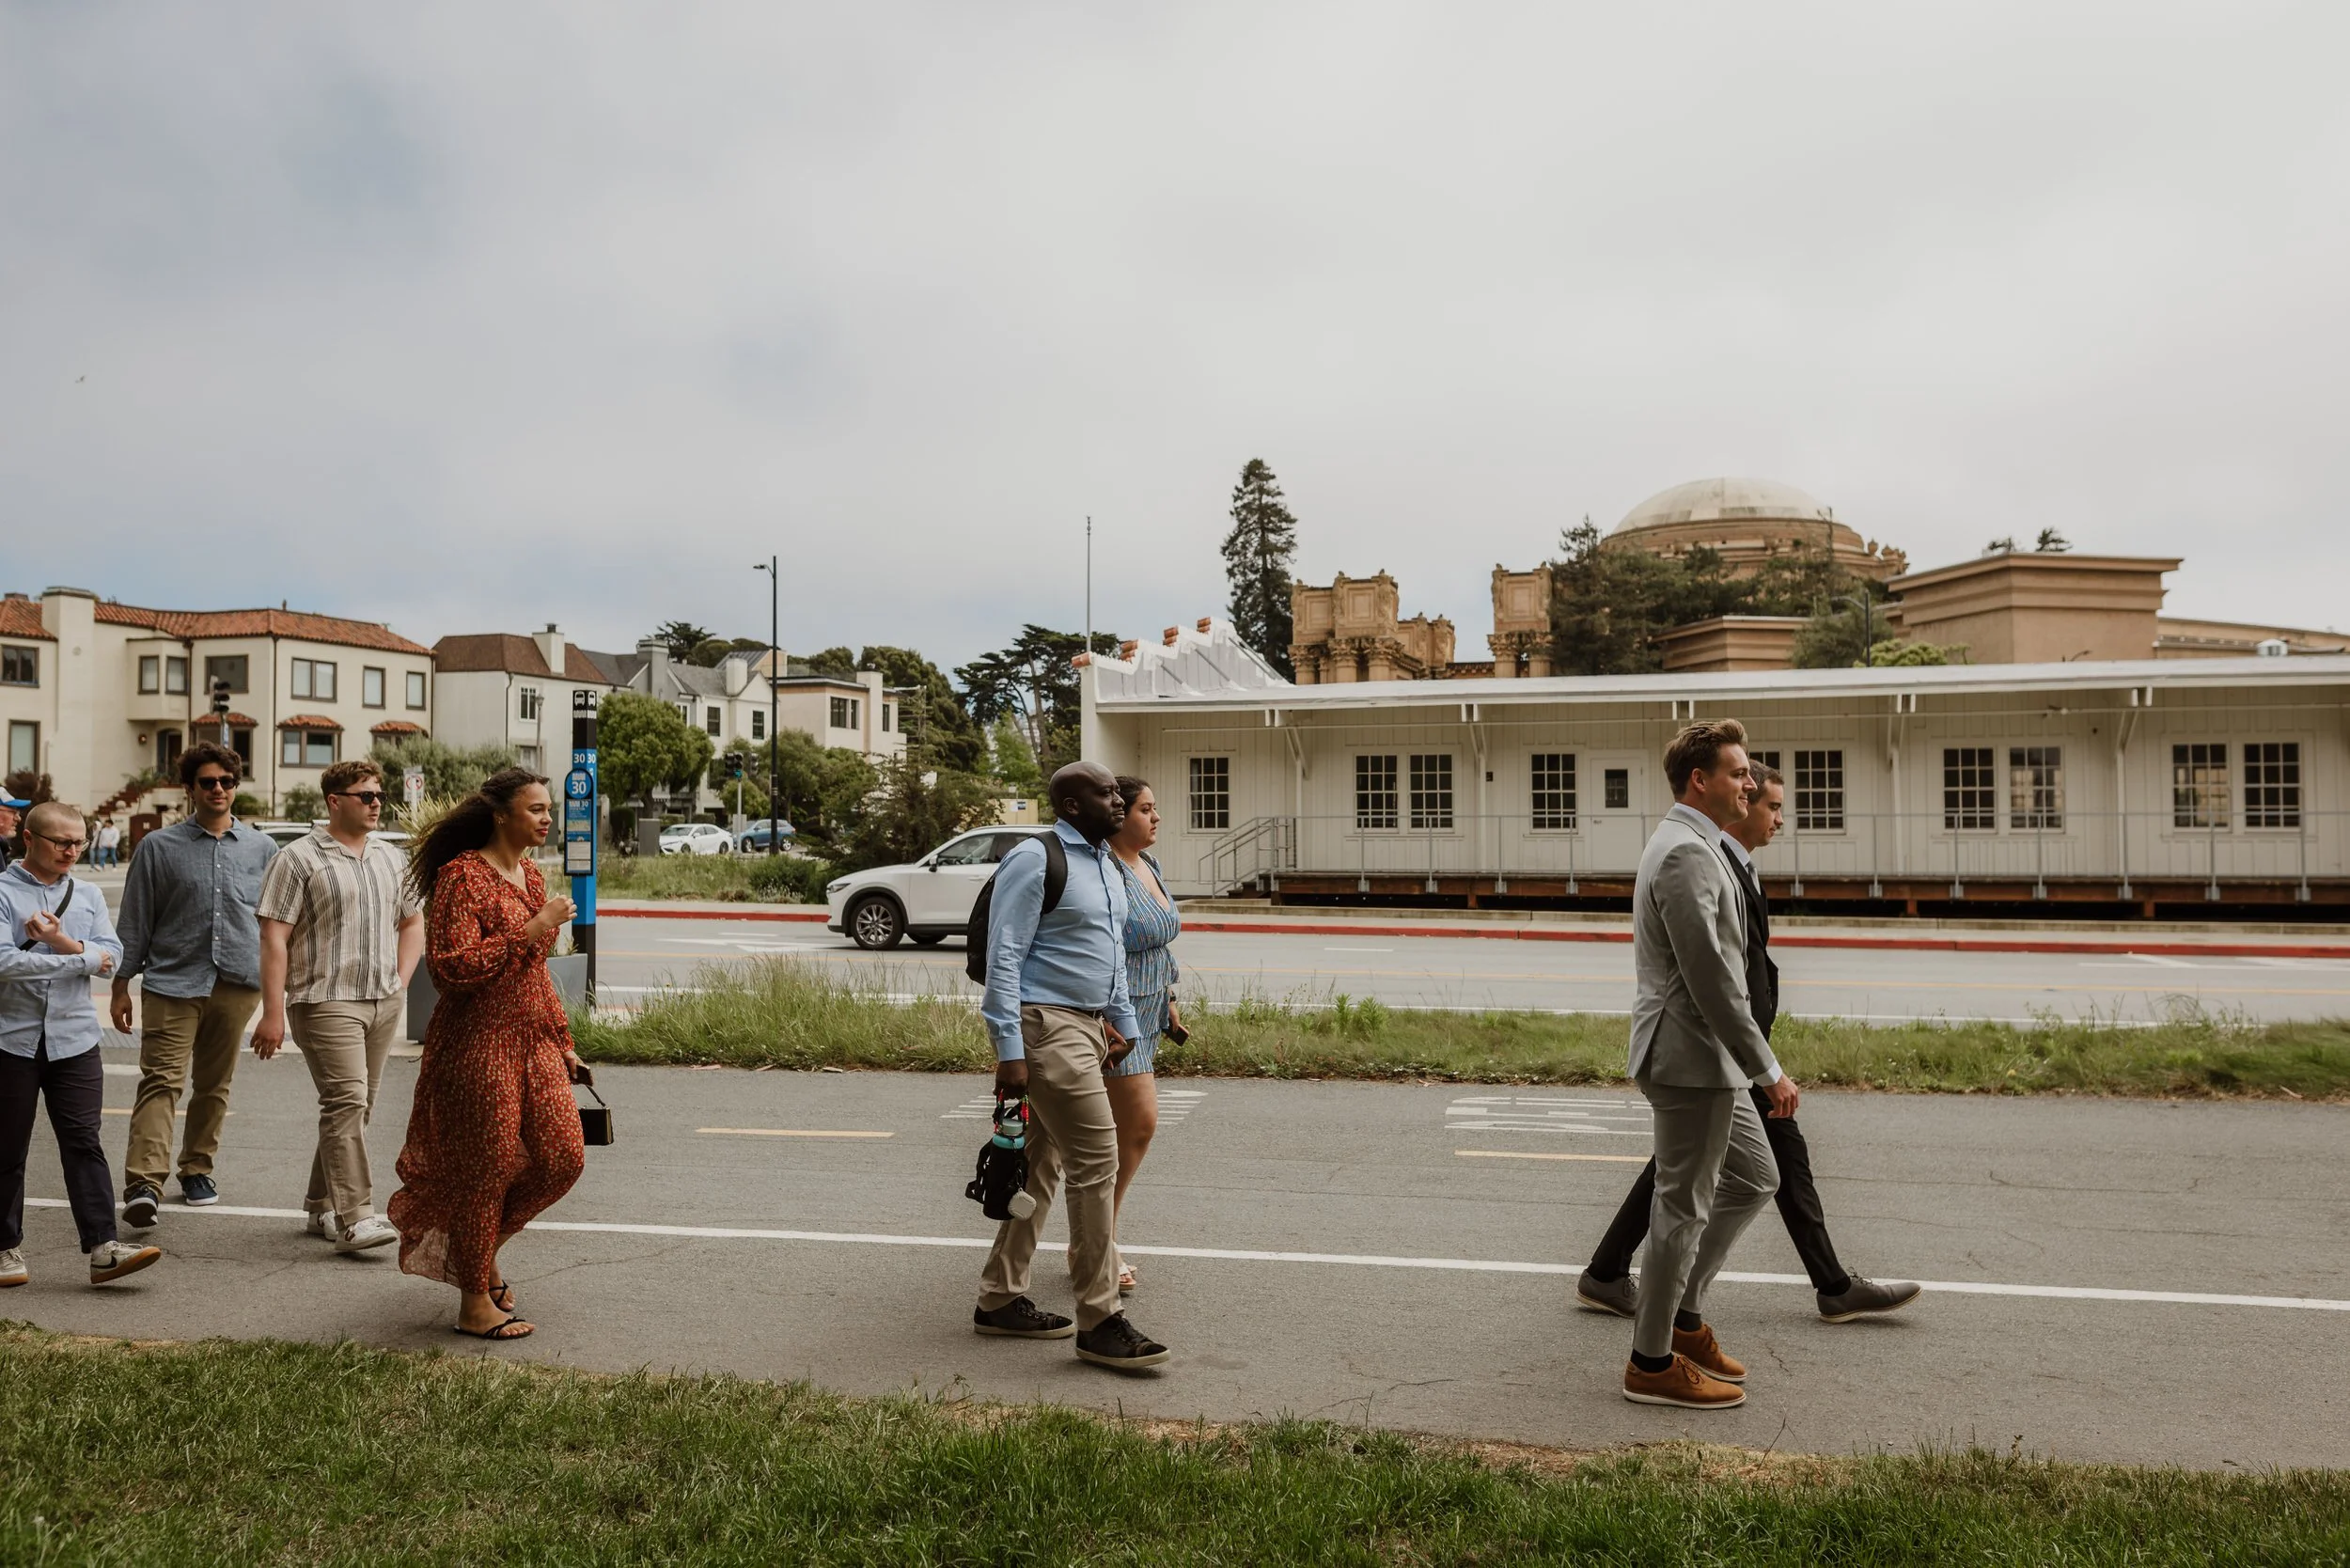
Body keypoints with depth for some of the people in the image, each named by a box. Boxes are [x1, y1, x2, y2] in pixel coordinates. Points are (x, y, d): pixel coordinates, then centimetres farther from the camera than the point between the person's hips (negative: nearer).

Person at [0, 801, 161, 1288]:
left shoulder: (87, 896, 10)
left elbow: (112, 955, 0)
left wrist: (62, 943, -16)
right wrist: (84, 959, -10)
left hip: (74, 1039, 3)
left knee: (83, 1142, -3)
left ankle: (102, 1248, -8)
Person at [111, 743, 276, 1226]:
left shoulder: (262, 848, 8)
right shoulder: (160, 847, 3)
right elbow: (135, 920, 6)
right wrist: (122, 984, 6)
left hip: (237, 984, 3)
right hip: (172, 982, -2)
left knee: (214, 1086, 12)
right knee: (161, 1081, -13)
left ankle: (197, 1169, 26)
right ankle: (143, 1185, -18)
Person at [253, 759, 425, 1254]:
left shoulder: (391, 859, 14)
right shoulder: (299, 859, -5)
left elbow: (413, 921, 25)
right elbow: (273, 938, -9)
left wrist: (400, 979, 11)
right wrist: (273, 1012, -14)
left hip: (383, 1004, 7)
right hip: (326, 1002, -7)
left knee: (355, 1106, 11)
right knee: (346, 1101, -15)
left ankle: (321, 1206, 24)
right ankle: (354, 1218, -16)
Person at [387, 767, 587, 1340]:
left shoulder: (531, 874, 13)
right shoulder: (462, 876, -13)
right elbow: (452, 966, -22)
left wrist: (561, 1040, 19)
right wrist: (533, 928, -22)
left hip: (533, 1041, 8)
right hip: (479, 1042, -8)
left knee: (563, 1156, 6)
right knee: (486, 1167, 2)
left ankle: (480, 1246, 30)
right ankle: (475, 1303, 17)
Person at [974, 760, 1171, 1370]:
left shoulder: (1106, 864, 16)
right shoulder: (1035, 859, -12)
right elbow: (1003, 957, -16)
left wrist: (1125, 1023, 25)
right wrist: (1009, 1050, -21)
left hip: (1086, 1026, 9)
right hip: (1045, 1025, -9)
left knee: (1041, 1165, 13)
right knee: (1097, 1159, -11)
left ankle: (1001, 1300, 24)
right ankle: (1099, 1323, -3)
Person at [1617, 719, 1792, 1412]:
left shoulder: (1686, 845, 15)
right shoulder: (1687, 853, -19)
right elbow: (1711, 977, -24)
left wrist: (1755, 1066, 25)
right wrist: (1768, 1071, -19)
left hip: (1706, 1060, 10)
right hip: (1690, 1057, -10)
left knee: (1754, 1178, 20)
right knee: (1684, 1205, 1)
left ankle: (1683, 1312, 28)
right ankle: (1652, 1362, 14)